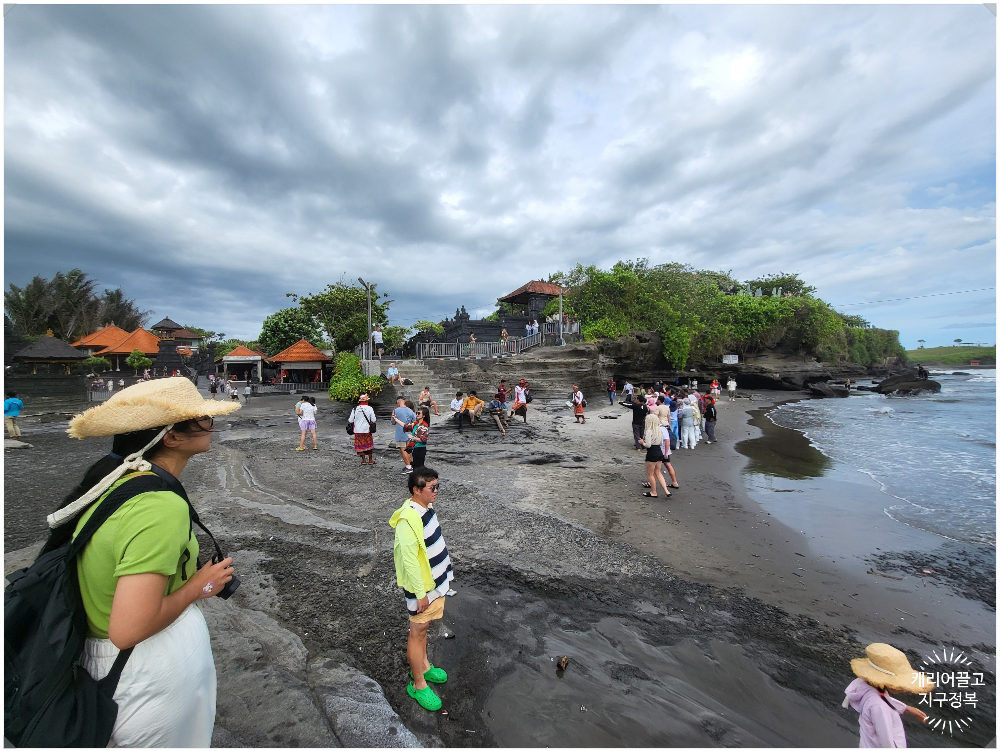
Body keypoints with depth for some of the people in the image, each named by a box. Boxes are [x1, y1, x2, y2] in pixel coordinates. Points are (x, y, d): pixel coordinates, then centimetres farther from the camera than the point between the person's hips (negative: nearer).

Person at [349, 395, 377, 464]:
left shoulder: (355, 409, -6)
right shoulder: (370, 409, -10)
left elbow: (350, 420, -3)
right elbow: (373, 420, -9)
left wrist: (348, 418, 19)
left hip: (358, 430, 1)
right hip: (367, 430, -1)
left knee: (360, 445, 12)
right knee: (369, 444, 12)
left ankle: (363, 460, 15)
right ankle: (370, 460, 16)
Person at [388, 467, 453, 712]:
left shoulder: (426, 509, -1)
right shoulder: (408, 521, -30)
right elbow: (409, 561, -26)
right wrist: (420, 593, -20)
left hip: (435, 579, 8)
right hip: (421, 585, -8)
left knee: (424, 627, 25)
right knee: (418, 632, 9)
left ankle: (423, 666, 44)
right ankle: (418, 685, 27)